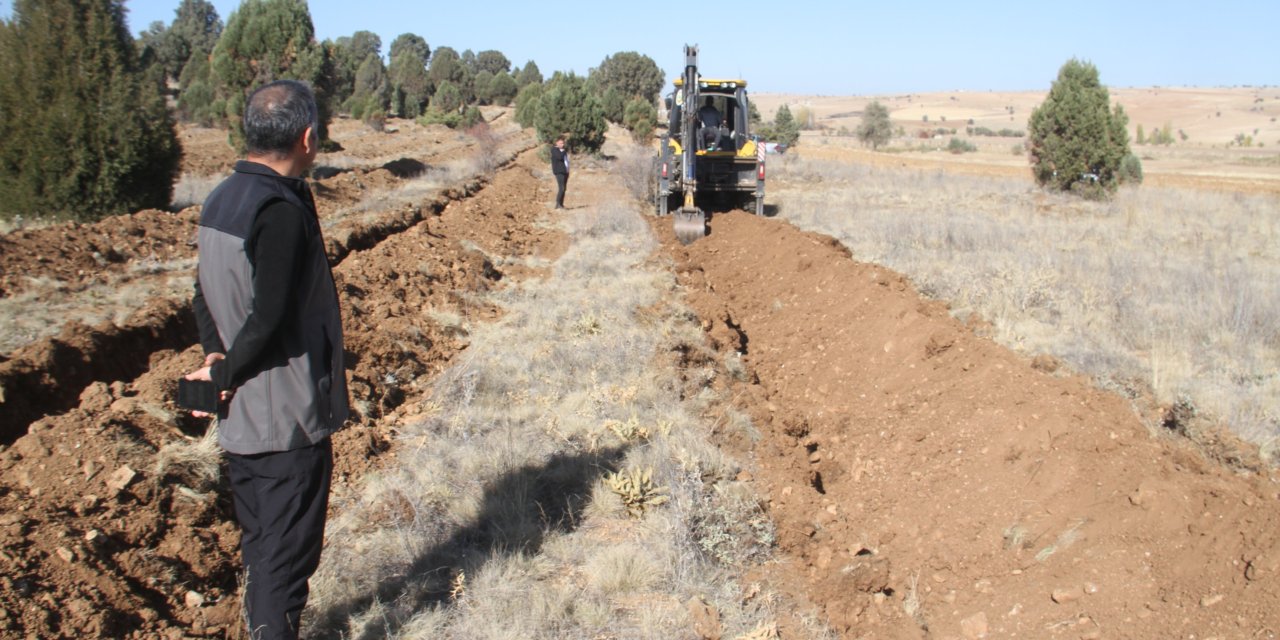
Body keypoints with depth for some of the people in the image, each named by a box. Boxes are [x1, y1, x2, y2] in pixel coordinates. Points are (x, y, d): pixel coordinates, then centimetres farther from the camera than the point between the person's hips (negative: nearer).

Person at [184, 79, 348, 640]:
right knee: (287, 549, 4)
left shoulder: (220, 200, 7)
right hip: (288, 416, -9)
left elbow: (204, 295, 11)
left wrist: (216, 356, 0)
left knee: (258, 541, 21)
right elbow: (270, 318, -22)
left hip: (239, 417, 9)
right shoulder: (282, 210, -21)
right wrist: (224, 373, -8)